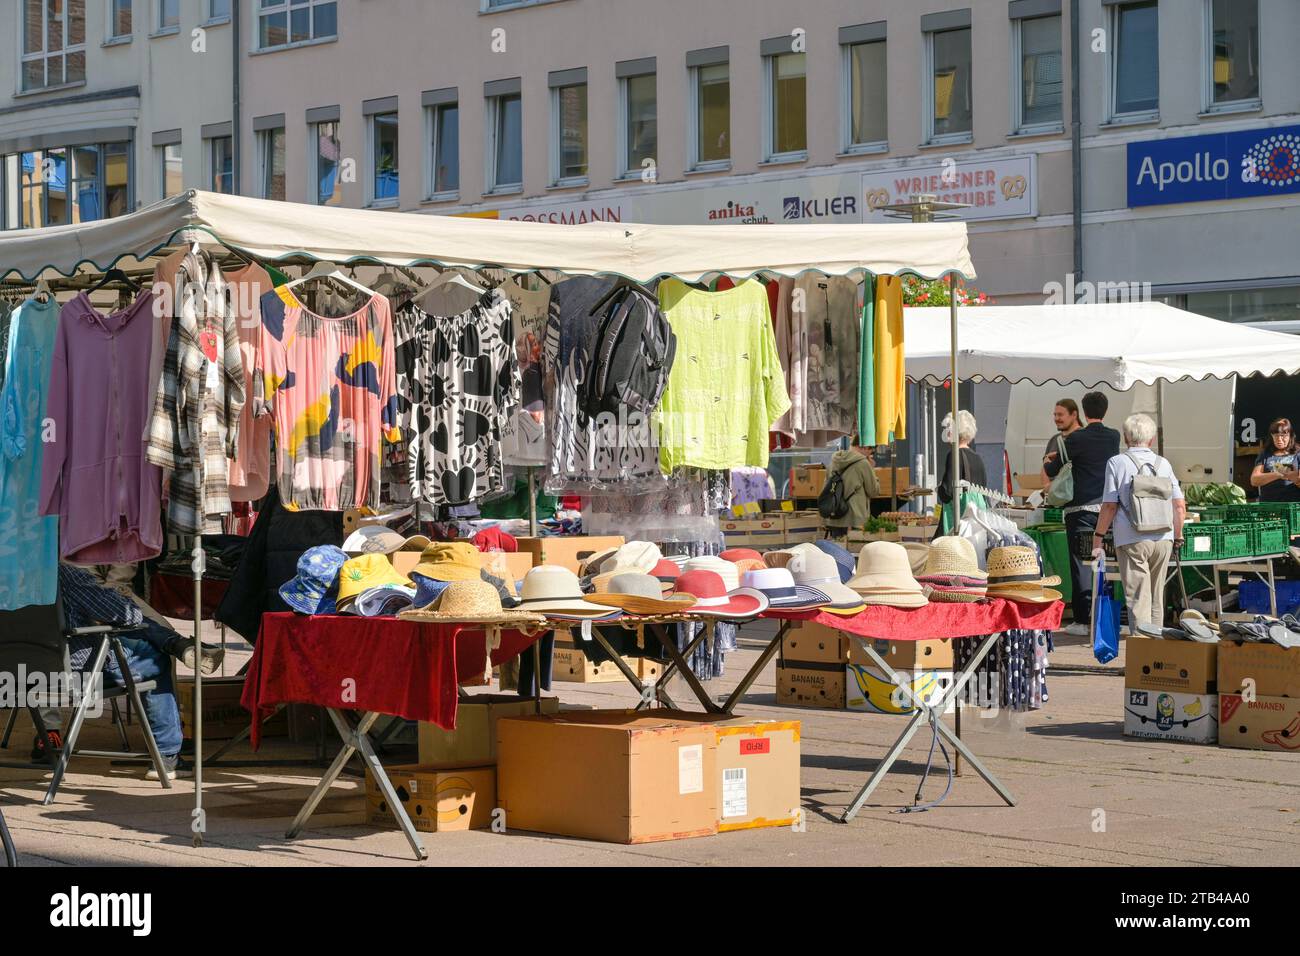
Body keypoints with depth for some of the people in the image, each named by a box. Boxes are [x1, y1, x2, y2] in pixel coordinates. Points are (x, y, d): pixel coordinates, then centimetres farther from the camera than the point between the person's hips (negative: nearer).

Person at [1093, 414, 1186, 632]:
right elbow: (1180, 506, 8)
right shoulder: (1163, 464, 10)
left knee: (1138, 598, -4)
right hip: (1163, 538, 4)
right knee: (1157, 598, 16)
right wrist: (1178, 536, 20)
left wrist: (1098, 535, 4)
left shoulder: (1117, 463, -2)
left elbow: (1109, 505, -6)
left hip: (1131, 539, -4)